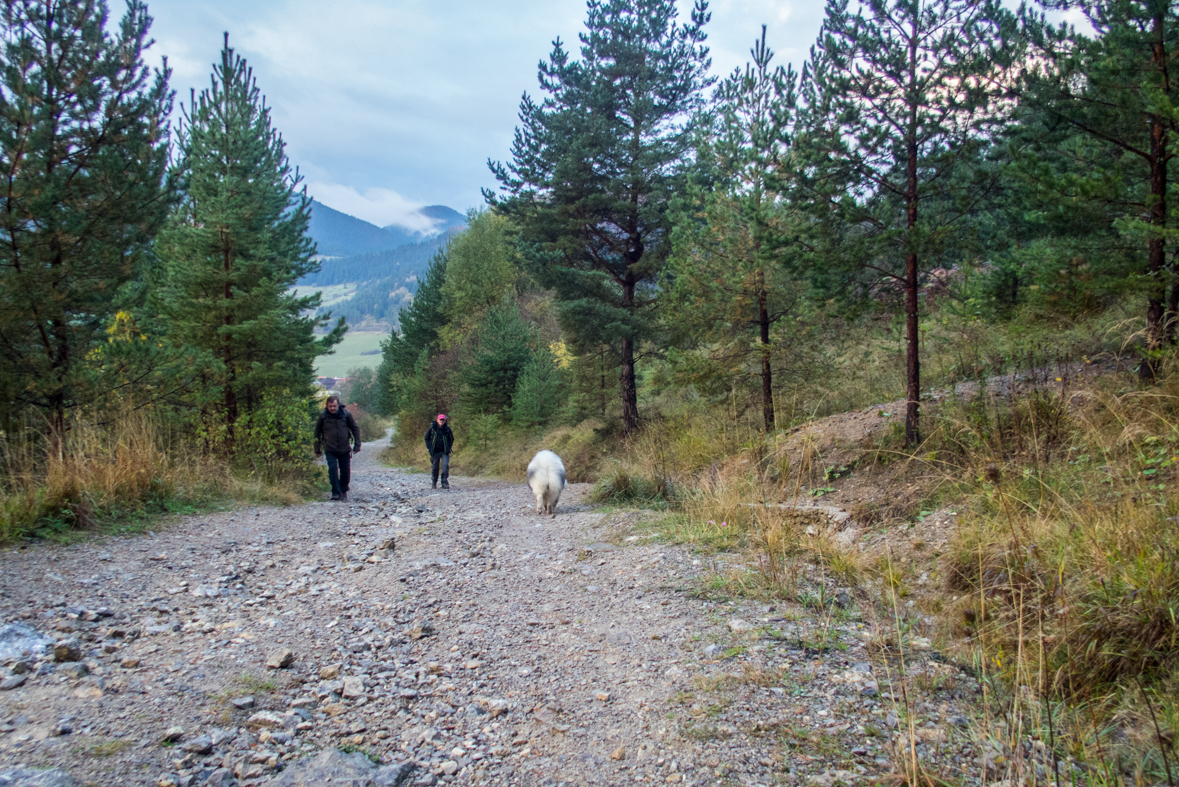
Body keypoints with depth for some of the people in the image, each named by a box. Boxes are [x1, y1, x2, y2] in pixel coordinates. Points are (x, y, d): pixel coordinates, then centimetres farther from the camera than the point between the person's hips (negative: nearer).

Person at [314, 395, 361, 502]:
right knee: (332, 468, -14)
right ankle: (336, 492, -7)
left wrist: (357, 445, 2)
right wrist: (317, 450, 8)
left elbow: (355, 429, 6)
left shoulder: (346, 414, -4)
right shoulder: (323, 416, -4)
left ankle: (343, 492, 22)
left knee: (345, 471, 4)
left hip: (344, 449, 1)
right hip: (330, 450, -1)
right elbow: (317, 433, 7)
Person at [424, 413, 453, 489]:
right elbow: (426, 438, 9)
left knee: (445, 465, -17)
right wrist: (429, 447, 0)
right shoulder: (432, 428, -4)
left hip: (445, 452, 0)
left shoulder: (447, 429, -2)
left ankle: (445, 483, -12)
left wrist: (448, 448, 1)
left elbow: (452, 439, 13)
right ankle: (434, 483, 25)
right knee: (435, 467, 7)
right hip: (435, 452, 0)